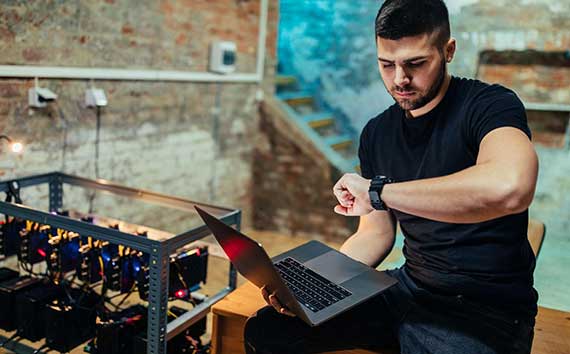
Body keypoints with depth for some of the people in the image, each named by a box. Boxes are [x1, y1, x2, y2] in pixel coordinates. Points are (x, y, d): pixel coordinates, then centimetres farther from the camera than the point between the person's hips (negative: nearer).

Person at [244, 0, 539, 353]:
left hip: (485, 307, -5)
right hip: (409, 286, 6)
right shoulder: (377, 133, 6)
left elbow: (509, 187, -37)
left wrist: (377, 191, -27)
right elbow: (376, 233, 9)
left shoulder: (490, 105, -13)